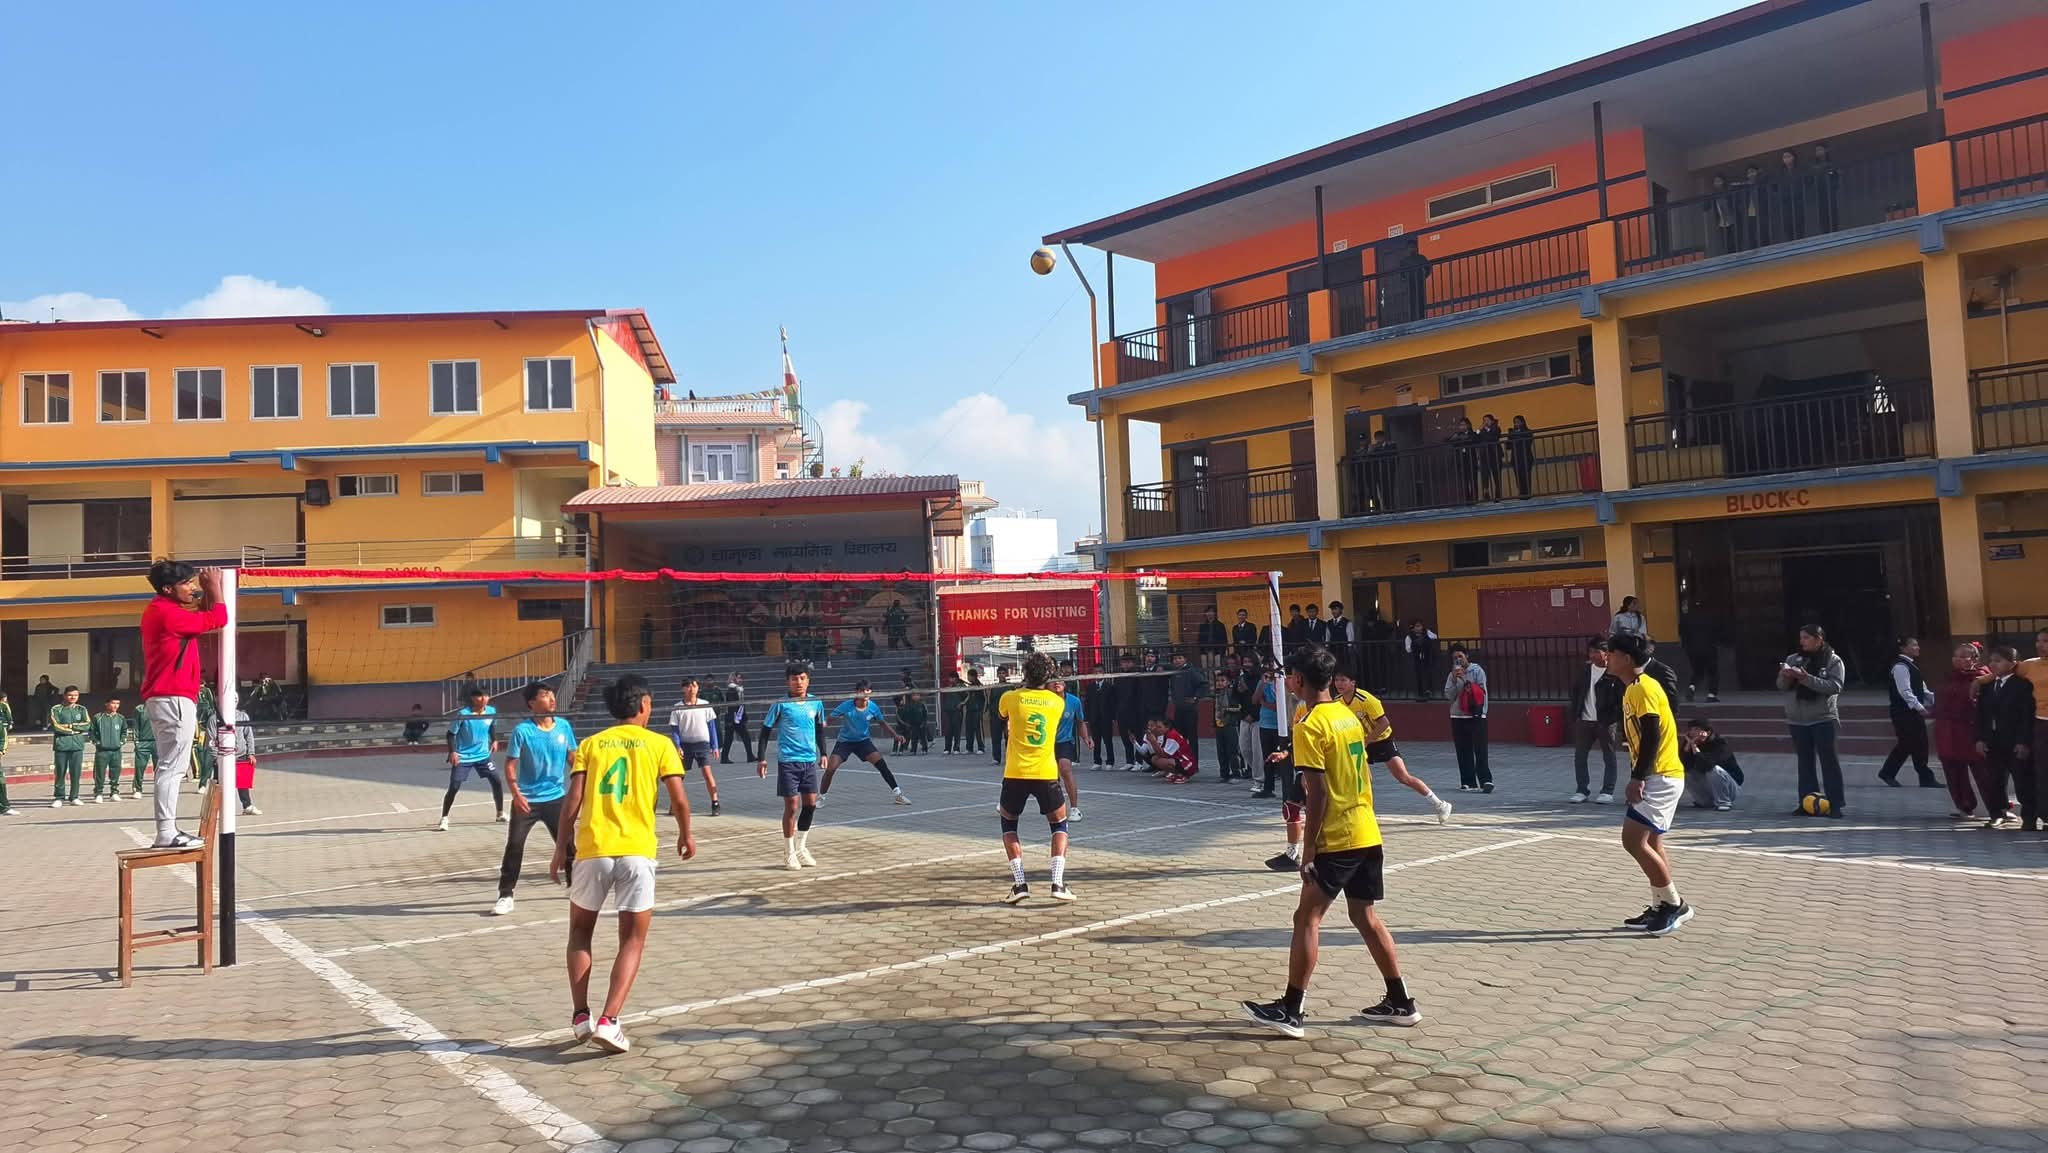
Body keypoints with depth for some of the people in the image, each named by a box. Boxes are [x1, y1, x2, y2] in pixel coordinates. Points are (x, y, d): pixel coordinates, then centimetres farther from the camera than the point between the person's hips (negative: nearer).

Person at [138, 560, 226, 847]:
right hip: (174, 699, -11)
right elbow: (218, 619, -14)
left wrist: (206, 593, 15)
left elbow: (202, 621, 26)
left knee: (171, 766, 12)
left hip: (165, 699, 11)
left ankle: (168, 831, 15)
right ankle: (167, 833, -10)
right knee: (173, 767, -10)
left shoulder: (160, 611, 17)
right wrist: (215, 587, -1)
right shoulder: (167, 612, -15)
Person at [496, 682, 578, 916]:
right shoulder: (522, 731, -13)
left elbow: (573, 757, 9)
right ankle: (505, 896, 5)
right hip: (527, 800, -3)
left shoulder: (564, 726, -2)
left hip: (556, 798, 3)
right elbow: (510, 764, -10)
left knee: (567, 844, 10)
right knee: (514, 846, -6)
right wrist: (516, 794, -21)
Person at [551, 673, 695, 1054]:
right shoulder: (659, 744, 5)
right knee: (632, 940, 8)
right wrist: (685, 835, 14)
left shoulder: (590, 744, 10)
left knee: (580, 932, 22)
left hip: (591, 849, 2)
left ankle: (580, 1016, 16)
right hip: (637, 852, -2)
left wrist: (562, 845, 10)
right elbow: (679, 800, -2)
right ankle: (608, 1021, -5)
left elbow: (573, 800, 2)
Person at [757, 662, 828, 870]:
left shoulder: (816, 703, 5)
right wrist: (762, 759, -5)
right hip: (788, 761, -4)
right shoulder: (781, 705, -6)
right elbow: (765, 730, 0)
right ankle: (789, 853, 11)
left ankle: (801, 847, 23)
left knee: (811, 803, 4)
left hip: (809, 761, 4)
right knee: (791, 805, -3)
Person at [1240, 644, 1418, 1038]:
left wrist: (1308, 849, -14)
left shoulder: (1310, 726, -15)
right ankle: (1400, 1003, 22)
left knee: (1307, 917, -2)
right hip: (1368, 835, 8)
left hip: (1336, 841, -8)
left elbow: (1318, 792, -19)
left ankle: (1290, 1011, 0)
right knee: (1367, 917, 16)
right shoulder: (1348, 715, 10)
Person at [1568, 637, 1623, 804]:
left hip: (1605, 722, -5)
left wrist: (1614, 718, -15)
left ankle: (1607, 792, 12)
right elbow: (1575, 690, 14)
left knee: (1608, 757, 5)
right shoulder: (1585, 670, 6)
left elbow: (1621, 699, -11)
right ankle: (1582, 790, 16)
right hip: (1584, 721, 5)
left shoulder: (1614, 673, -10)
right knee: (1579, 756, 7)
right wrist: (1574, 712, 8)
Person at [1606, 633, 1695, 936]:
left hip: (1660, 777, -10)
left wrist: (1637, 778, -21)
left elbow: (1652, 737, -21)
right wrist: (1638, 777, 18)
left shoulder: (1644, 688, -15)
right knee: (1650, 843, 14)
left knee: (1633, 840, -13)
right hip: (1654, 777, 10)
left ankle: (1674, 904, -1)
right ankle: (1662, 908, 22)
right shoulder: (1632, 689, 15)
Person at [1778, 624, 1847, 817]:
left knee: (1829, 760, -2)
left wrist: (1807, 679, -25)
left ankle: (1834, 805, 1)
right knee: (1805, 762, 8)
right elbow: (1781, 686, 5)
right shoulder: (1793, 659, 6)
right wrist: (1785, 676, -17)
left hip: (1823, 719, -4)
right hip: (1797, 719, 4)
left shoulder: (1833, 660, -3)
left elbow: (1835, 687, -16)